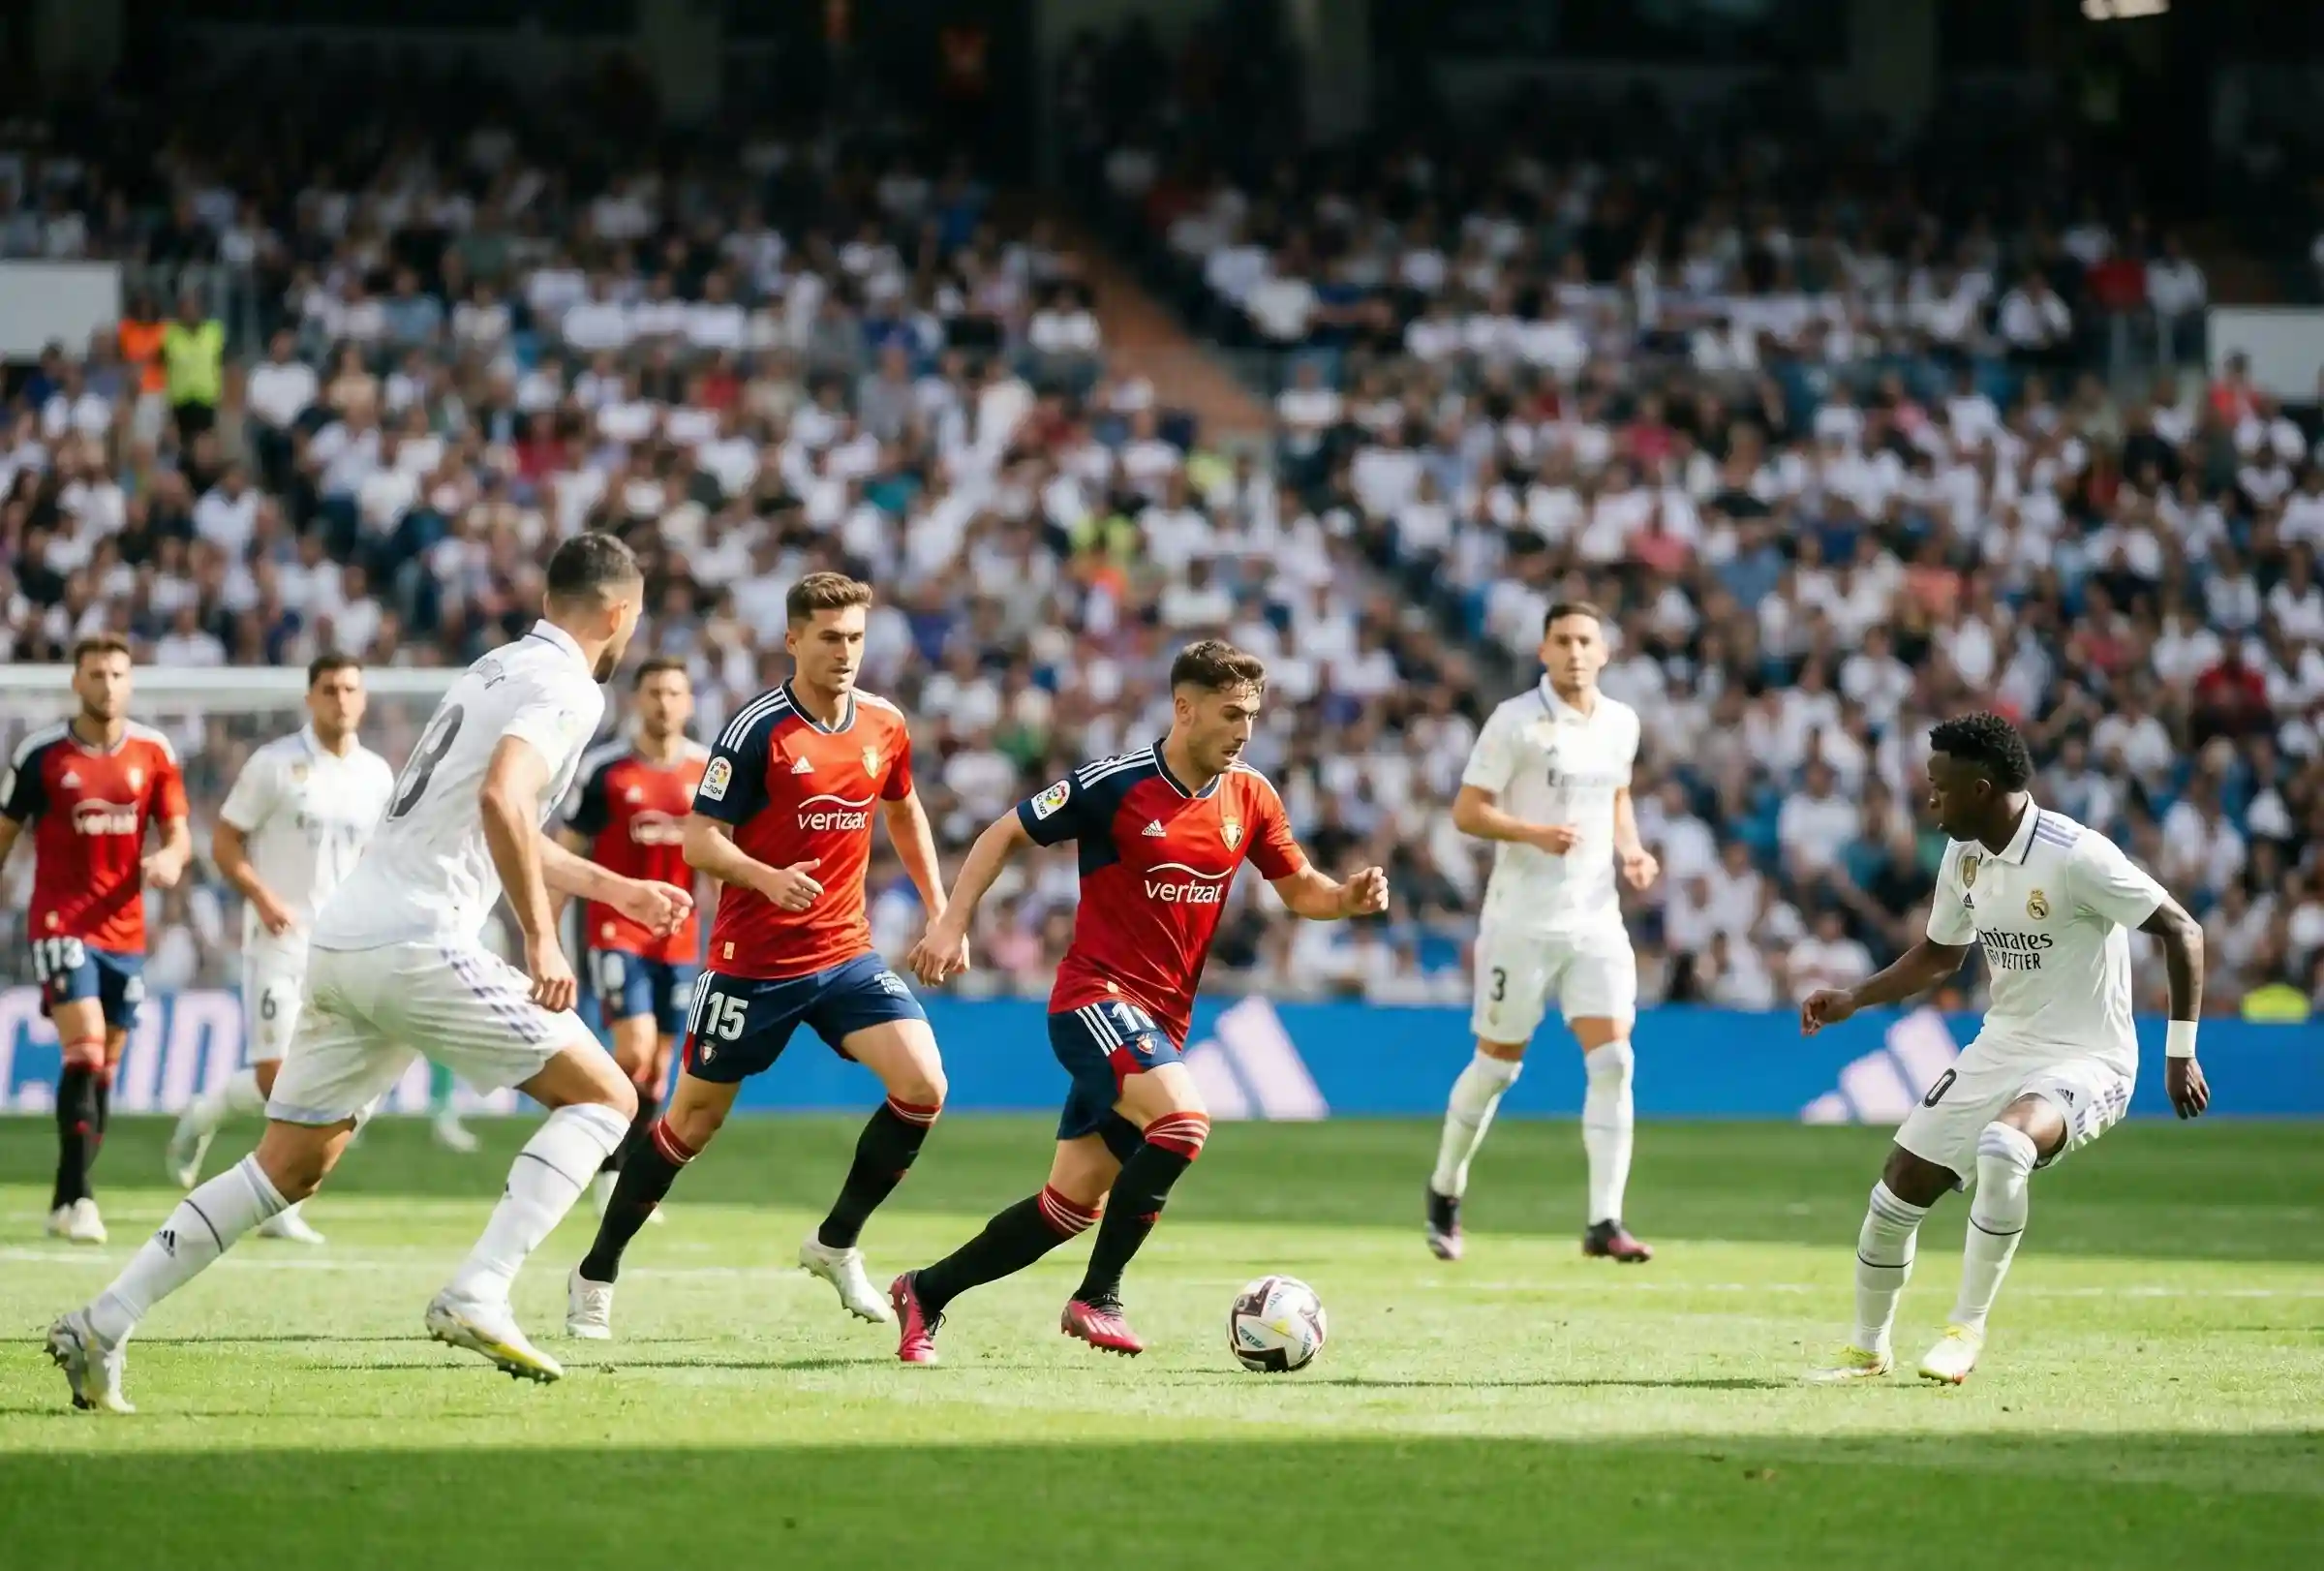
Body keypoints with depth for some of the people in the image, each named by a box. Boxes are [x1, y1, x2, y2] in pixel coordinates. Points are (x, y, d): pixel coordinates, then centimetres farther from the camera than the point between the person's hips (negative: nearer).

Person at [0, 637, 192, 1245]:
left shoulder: (154, 753, 4)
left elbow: (179, 833, 7)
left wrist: (170, 859, -17)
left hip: (124, 930, 4)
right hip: (61, 924, -4)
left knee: (105, 1070, 9)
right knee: (84, 1052, -19)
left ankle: (67, 1202, 20)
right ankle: (77, 1198, -20)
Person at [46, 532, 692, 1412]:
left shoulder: (495, 671, 24)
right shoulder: (566, 689, -4)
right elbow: (500, 802, -23)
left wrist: (616, 889, 46)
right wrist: (541, 939, -18)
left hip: (340, 944, 8)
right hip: (416, 945, -8)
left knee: (290, 1168, 15)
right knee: (604, 1096, -1)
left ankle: (103, 1324, 10)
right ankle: (478, 1297, -15)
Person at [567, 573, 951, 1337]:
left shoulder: (884, 725, 3)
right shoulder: (757, 729, -14)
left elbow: (904, 813, 22)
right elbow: (699, 842, -14)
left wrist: (939, 910, 18)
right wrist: (767, 878, -32)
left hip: (846, 952, 5)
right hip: (754, 959, -5)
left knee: (923, 1086, -13)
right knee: (696, 1118, 4)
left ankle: (836, 1243, 6)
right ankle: (595, 1275, 21)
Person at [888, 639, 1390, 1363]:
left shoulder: (1250, 797, 3)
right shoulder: (1115, 784, -13)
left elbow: (1300, 889, 12)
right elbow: (1005, 834, -4)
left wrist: (1350, 897, -10)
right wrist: (952, 923, -12)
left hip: (1162, 1019, 7)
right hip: (1096, 997, -7)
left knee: (1072, 1204, 8)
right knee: (1184, 1119, -30)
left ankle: (926, 1293, 24)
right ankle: (1098, 1298, -19)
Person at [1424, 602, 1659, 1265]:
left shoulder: (1621, 724, 7)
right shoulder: (1514, 721, -9)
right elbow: (1467, 811, -10)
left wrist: (1631, 849, 5)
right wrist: (1532, 832, -26)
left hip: (1596, 918, 4)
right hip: (1521, 919, -4)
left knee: (1612, 1060, -11)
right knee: (1497, 1065, 6)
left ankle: (1604, 1222, -11)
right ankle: (1445, 1192, 30)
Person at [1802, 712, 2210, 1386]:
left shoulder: (2074, 856, -21)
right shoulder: (1964, 858, 3)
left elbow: (2181, 931, -17)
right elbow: (1940, 954, 21)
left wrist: (2180, 1052, -16)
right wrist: (1854, 999, 8)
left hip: (2085, 1060, -8)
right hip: (2000, 1049, 8)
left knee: (2002, 1147, -36)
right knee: (1899, 1188, 3)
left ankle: (1966, 1330, -20)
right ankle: (1868, 1348, 25)